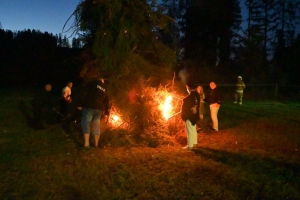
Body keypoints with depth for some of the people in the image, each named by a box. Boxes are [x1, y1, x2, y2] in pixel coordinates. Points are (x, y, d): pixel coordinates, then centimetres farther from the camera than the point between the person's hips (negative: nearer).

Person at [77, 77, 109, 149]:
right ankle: (96, 144, 17)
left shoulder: (93, 83, 2)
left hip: (89, 106, -5)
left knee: (86, 124, -3)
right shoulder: (104, 89, 17)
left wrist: (81, 104, -8)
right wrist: (106, 112, 21)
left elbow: (85, 94, -8)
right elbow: (106, 101, 17)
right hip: (99, 108, 5)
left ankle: (86, 144, -10)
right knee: (96, 126, 12)